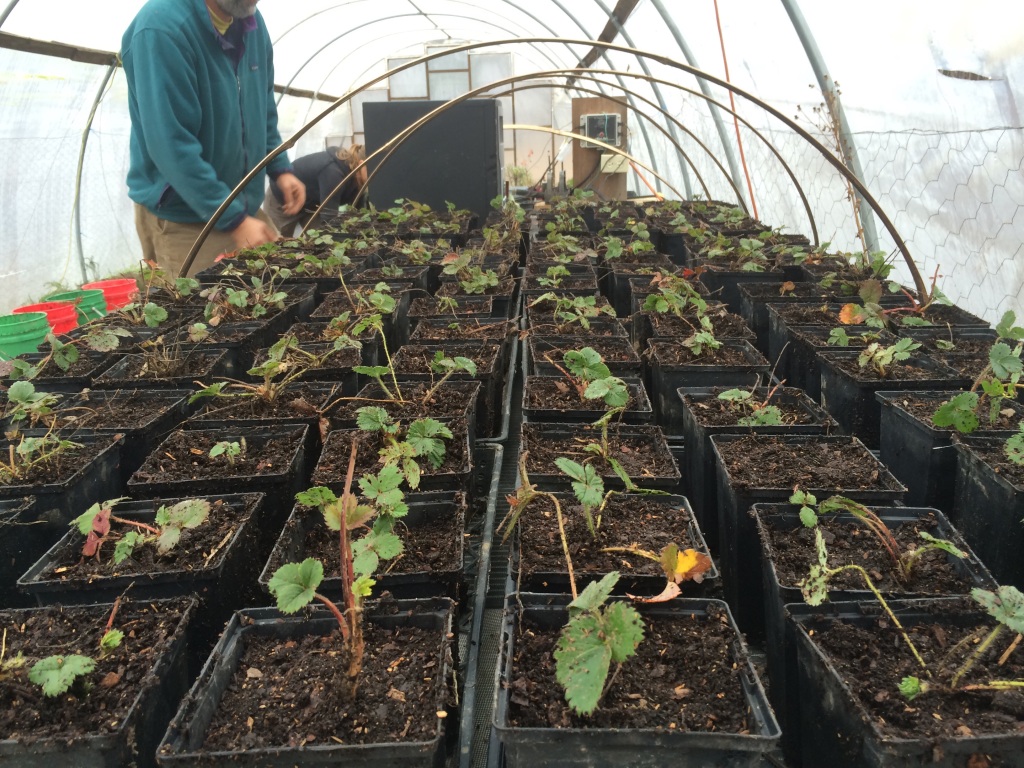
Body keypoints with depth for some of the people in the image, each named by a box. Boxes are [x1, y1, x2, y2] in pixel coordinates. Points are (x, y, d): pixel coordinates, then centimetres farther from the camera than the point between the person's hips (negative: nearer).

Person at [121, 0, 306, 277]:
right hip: (181, 217, -7)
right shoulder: (162, 27, -21)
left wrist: (280, 168, 4)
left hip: (244, 205, 7)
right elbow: (172, 145, -25)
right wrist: (233, 220, -26)